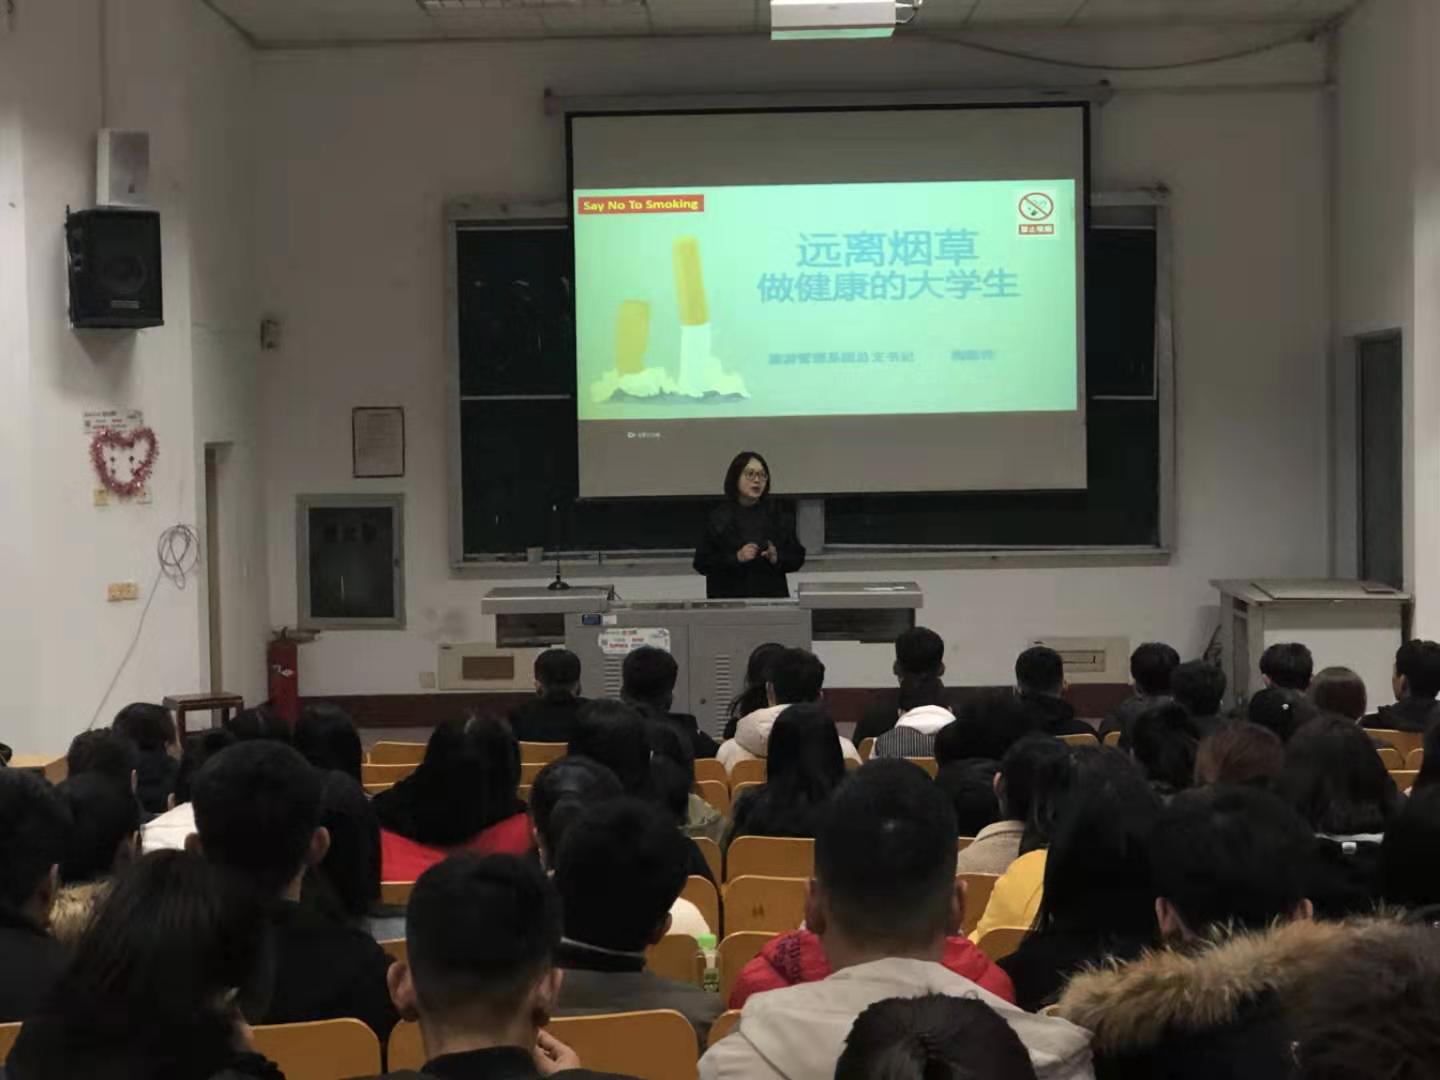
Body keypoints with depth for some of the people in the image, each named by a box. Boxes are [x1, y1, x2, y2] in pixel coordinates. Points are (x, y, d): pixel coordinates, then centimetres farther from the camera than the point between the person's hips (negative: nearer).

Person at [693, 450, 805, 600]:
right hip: (730, 598, -2)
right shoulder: (718, 518, -1)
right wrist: (736, 558, -17)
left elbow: (797, 558, 8)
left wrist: (777, 559, -12)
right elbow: (701, 563, -4)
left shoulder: (778, 516, 6)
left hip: (771, 596, 2)